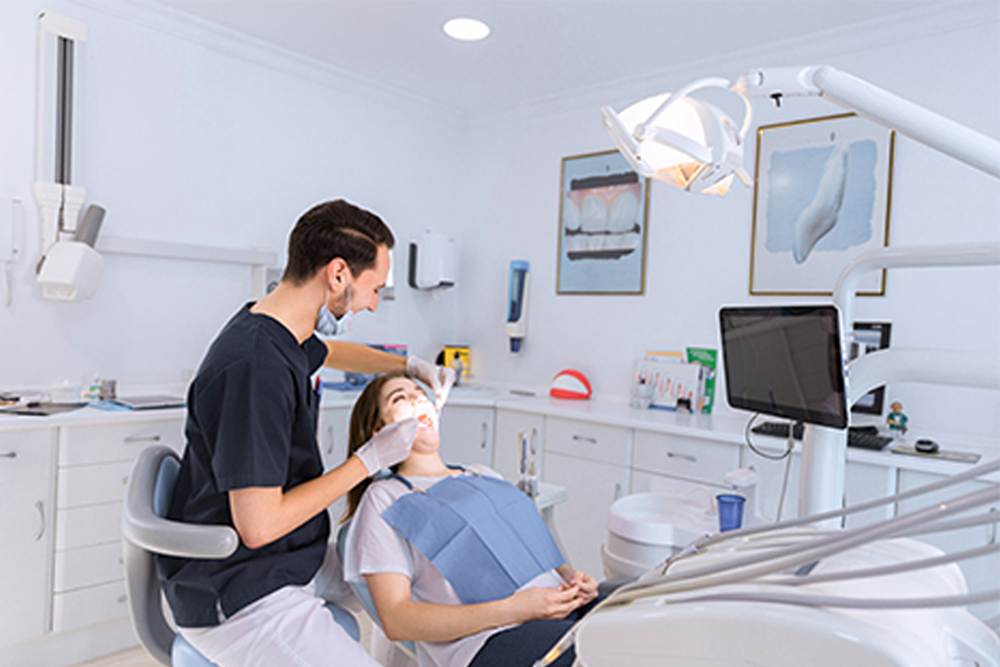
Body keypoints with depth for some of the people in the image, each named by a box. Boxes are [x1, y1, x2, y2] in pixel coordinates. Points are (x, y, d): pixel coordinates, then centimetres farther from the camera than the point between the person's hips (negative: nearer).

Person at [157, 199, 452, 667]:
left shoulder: (282, 337, 3)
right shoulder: (256, 366, -27)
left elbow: (331, 352, 29)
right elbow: (258, 525, -27)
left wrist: (409, 365, 20)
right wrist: (369, 460, -18)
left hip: (291, 560, 10)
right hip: (238, 599, -10)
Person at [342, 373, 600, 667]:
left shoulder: (484, 475, 25)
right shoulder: (383, 499, 6)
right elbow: (396, 621, -4)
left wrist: (572, 577, 2)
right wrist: (511, 610, -14)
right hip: (489, 640, -7)